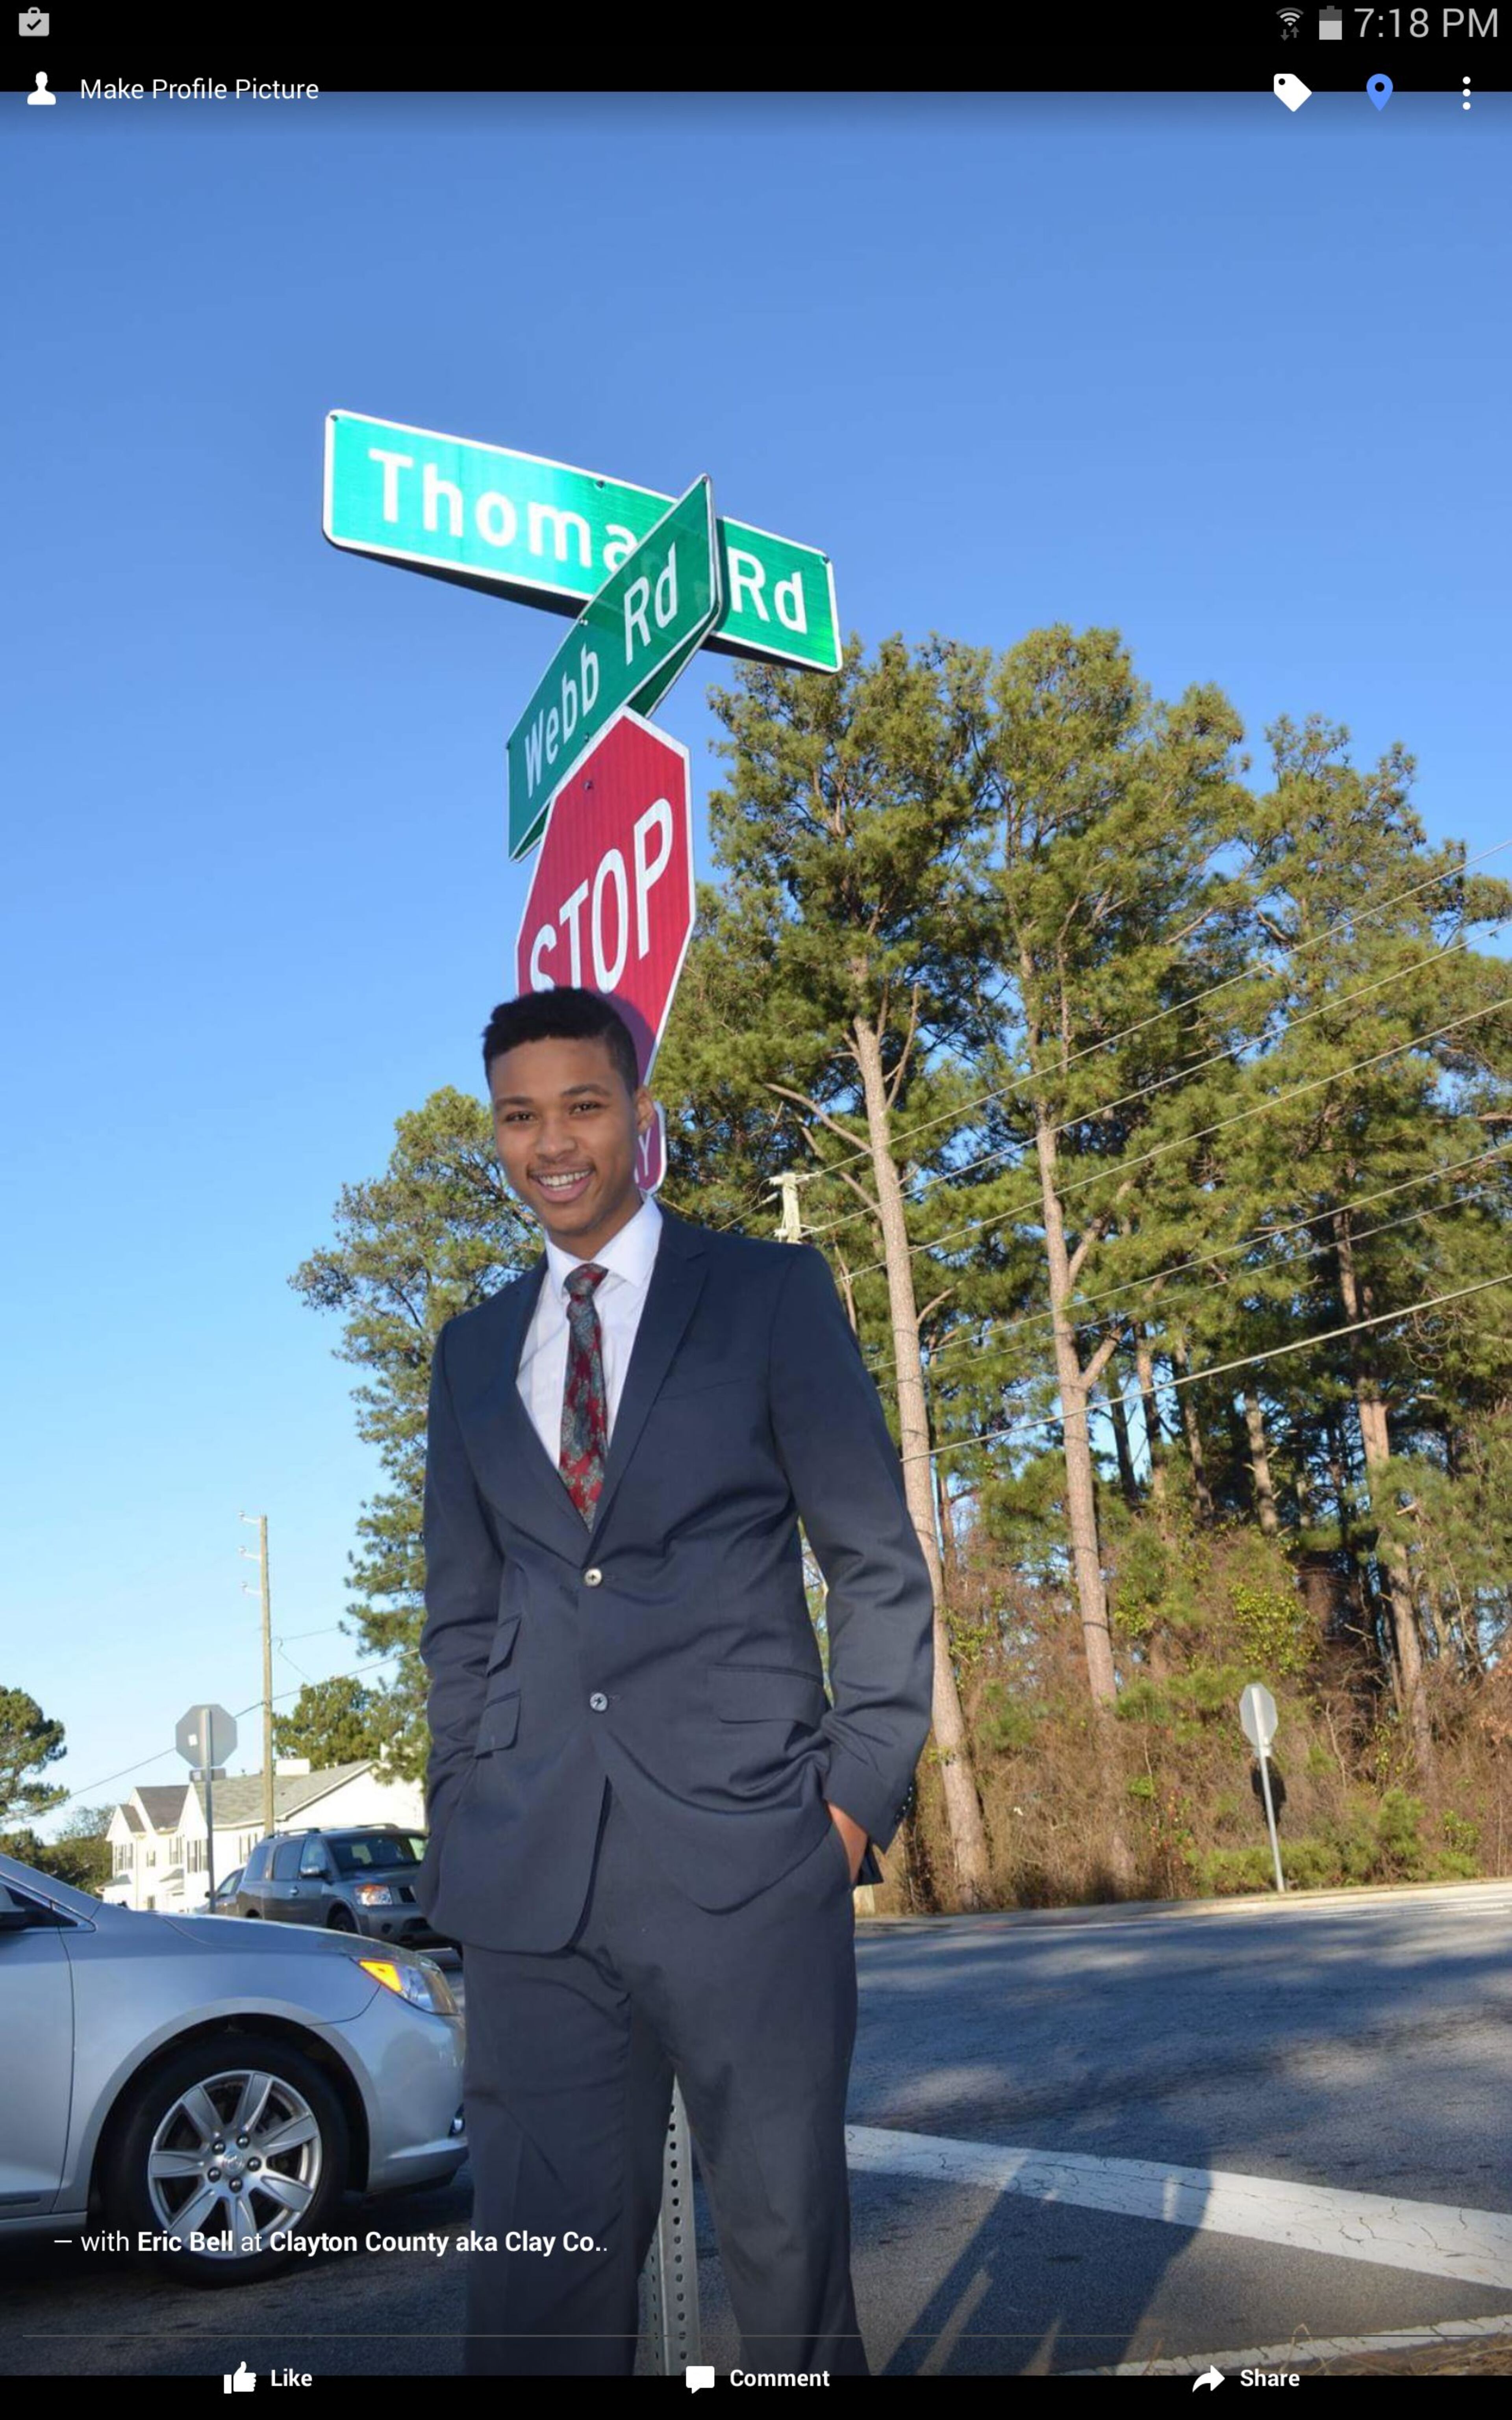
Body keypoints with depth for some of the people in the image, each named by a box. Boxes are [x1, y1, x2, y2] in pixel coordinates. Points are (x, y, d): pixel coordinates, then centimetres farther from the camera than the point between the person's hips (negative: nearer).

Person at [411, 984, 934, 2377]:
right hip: (528, 1883, 3)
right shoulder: (473, 1351, 15)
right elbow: (461, 1618, 18)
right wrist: (462, 1821, 9)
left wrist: (864, 1789, -6)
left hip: (744, 1852, -3)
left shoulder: (772, 1293, 4)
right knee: (540, 2271, 5)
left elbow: (878, 1564, 1)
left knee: (788, 2237, 6)